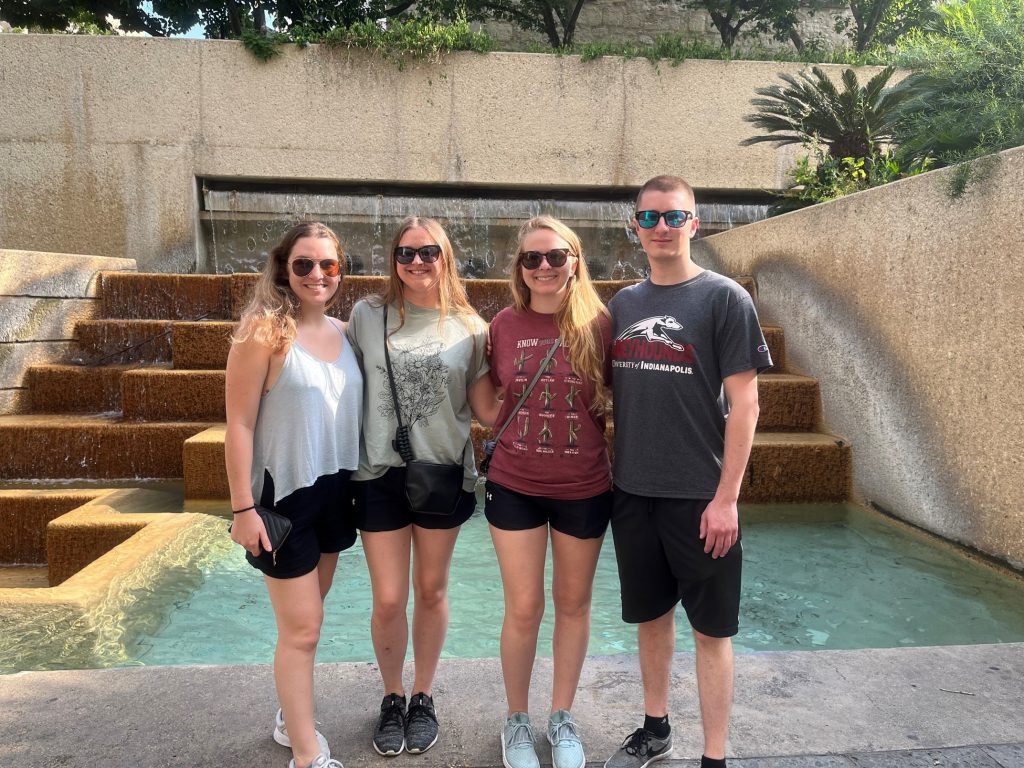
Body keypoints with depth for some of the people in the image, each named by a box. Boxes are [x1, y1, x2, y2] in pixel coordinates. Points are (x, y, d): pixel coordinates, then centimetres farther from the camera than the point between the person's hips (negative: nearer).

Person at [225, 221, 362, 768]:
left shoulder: (344, 332, 5)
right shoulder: (264, 330, -13)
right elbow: (239, 424, -14)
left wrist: (356, 482, 11)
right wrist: (243, 507, -15)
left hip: (335, 490, 6)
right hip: (284, 494, -6)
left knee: (305, 618, 19)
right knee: (302, 628, 2)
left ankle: (291, 718, 38)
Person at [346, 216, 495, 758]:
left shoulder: (468, 326, 0)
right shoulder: (367, 315, -1)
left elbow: (484, 405, 1)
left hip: (444, 472, 1)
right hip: (379, 474, 0)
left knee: (431, 591, 13)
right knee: (388, 600, 4)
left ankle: (423, 697, 34)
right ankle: (391, 698, 30)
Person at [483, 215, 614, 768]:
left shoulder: (598, 324, -8)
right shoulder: (504, 324, -3)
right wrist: (500, 432, 1)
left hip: (584, 488, 0)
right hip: (514, 486, 1)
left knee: (573, 603, 15)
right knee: (523, 608, 7)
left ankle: (562, 717, 37)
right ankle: (517, 719, 31)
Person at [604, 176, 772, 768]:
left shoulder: (725, 298, -6)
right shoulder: (623, 304, 8)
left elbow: (744, 402, -10)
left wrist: (726, 497, -14)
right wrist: (610, 473, 8)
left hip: (699, 495, -5)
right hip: (633, 491, 5)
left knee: (711, 628, 7)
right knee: (650, 614, 18)